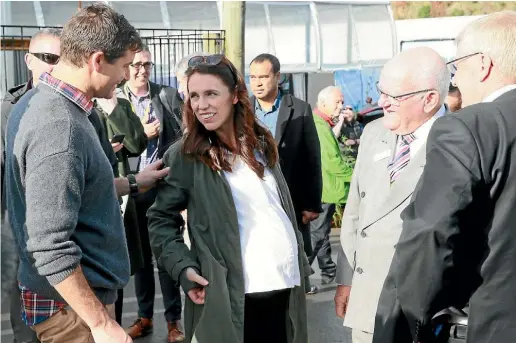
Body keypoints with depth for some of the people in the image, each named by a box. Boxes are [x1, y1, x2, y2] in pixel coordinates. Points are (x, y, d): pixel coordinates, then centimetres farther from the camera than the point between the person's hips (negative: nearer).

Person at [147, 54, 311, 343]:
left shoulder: (262, 143, 10)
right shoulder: (184, 156, -5)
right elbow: (162, 220, -3)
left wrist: (301, 262, 13)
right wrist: (183, 268, -16)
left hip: (287, 282, 5)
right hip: (233, 292, -5)